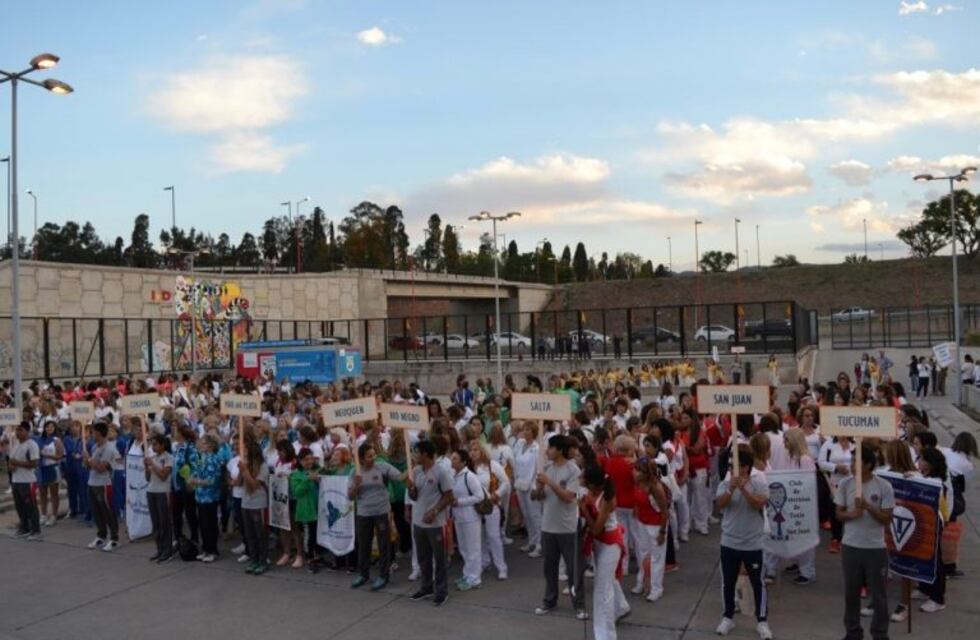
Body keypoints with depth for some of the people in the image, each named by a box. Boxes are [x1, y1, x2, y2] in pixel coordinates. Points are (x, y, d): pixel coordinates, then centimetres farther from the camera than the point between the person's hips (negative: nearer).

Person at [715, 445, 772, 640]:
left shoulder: (759, 482, -9)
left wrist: (743, 488, -32)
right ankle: (728, 617, 27)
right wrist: (731, 489, -31)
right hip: (729, 543, 3)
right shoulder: (725, 483, -2)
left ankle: (762, 621, 21)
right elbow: (719, 504, -16)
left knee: (758, 583, 7)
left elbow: (760, 504, -24)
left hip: (753, 544, -3)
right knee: (728, 583, 12)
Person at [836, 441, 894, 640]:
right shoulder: (845, 484, -3)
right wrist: (851, 514, -18)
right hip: (850, 546, 2)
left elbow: (887, 519, -9)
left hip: (876, 548, -2)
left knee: (878, 594, 9)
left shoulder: (884, 487, -10)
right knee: (851, 593, 13)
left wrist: (868, 507, -23)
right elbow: (839, 514, 3)